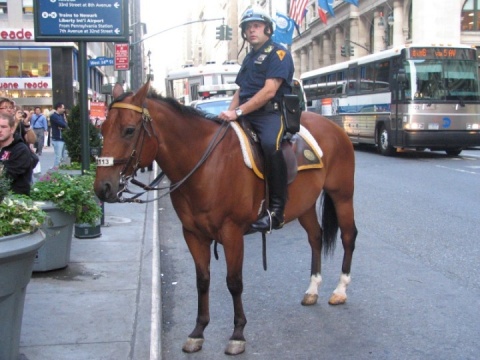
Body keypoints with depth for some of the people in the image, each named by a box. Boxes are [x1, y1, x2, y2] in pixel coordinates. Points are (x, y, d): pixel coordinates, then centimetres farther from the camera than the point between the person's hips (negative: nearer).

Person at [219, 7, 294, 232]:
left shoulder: (278, 53, -1)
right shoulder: (249, 58, 24)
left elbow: (269, 91, -14)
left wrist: (238, 112, -20)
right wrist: (229, 113, 5)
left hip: (271, 113, -8)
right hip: (245, 115, 9)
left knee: (271, 144, -38)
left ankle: (276, 209, -31)